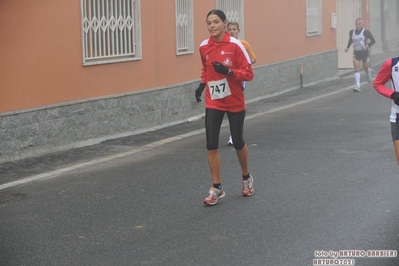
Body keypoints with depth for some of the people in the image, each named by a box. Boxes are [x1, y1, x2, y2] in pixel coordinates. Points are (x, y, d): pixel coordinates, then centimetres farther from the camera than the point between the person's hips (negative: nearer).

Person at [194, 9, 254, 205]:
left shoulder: (234, 45, -14)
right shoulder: (204, 47, -1)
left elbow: (249, 73, -13)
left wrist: (228, 71, -27)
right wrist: (203, 84, 1)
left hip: (235, 103, -3)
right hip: (213, 103, 3)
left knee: (238, 142, 11)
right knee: (211, 145, -5)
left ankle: (246, 178, 37)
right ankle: (217, 188, 6)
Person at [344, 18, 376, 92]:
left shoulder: (366, 32, -10)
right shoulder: (351, 32, 3)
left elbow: (373, 41, -6)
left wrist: (367, 46, -21)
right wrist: (347, 47, 8)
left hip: (364, 52, -2)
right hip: (356, 53, 2)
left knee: (366, 68, 12)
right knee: (356, 68, -12)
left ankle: (368, 74, 51)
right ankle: (358, 86, -17)